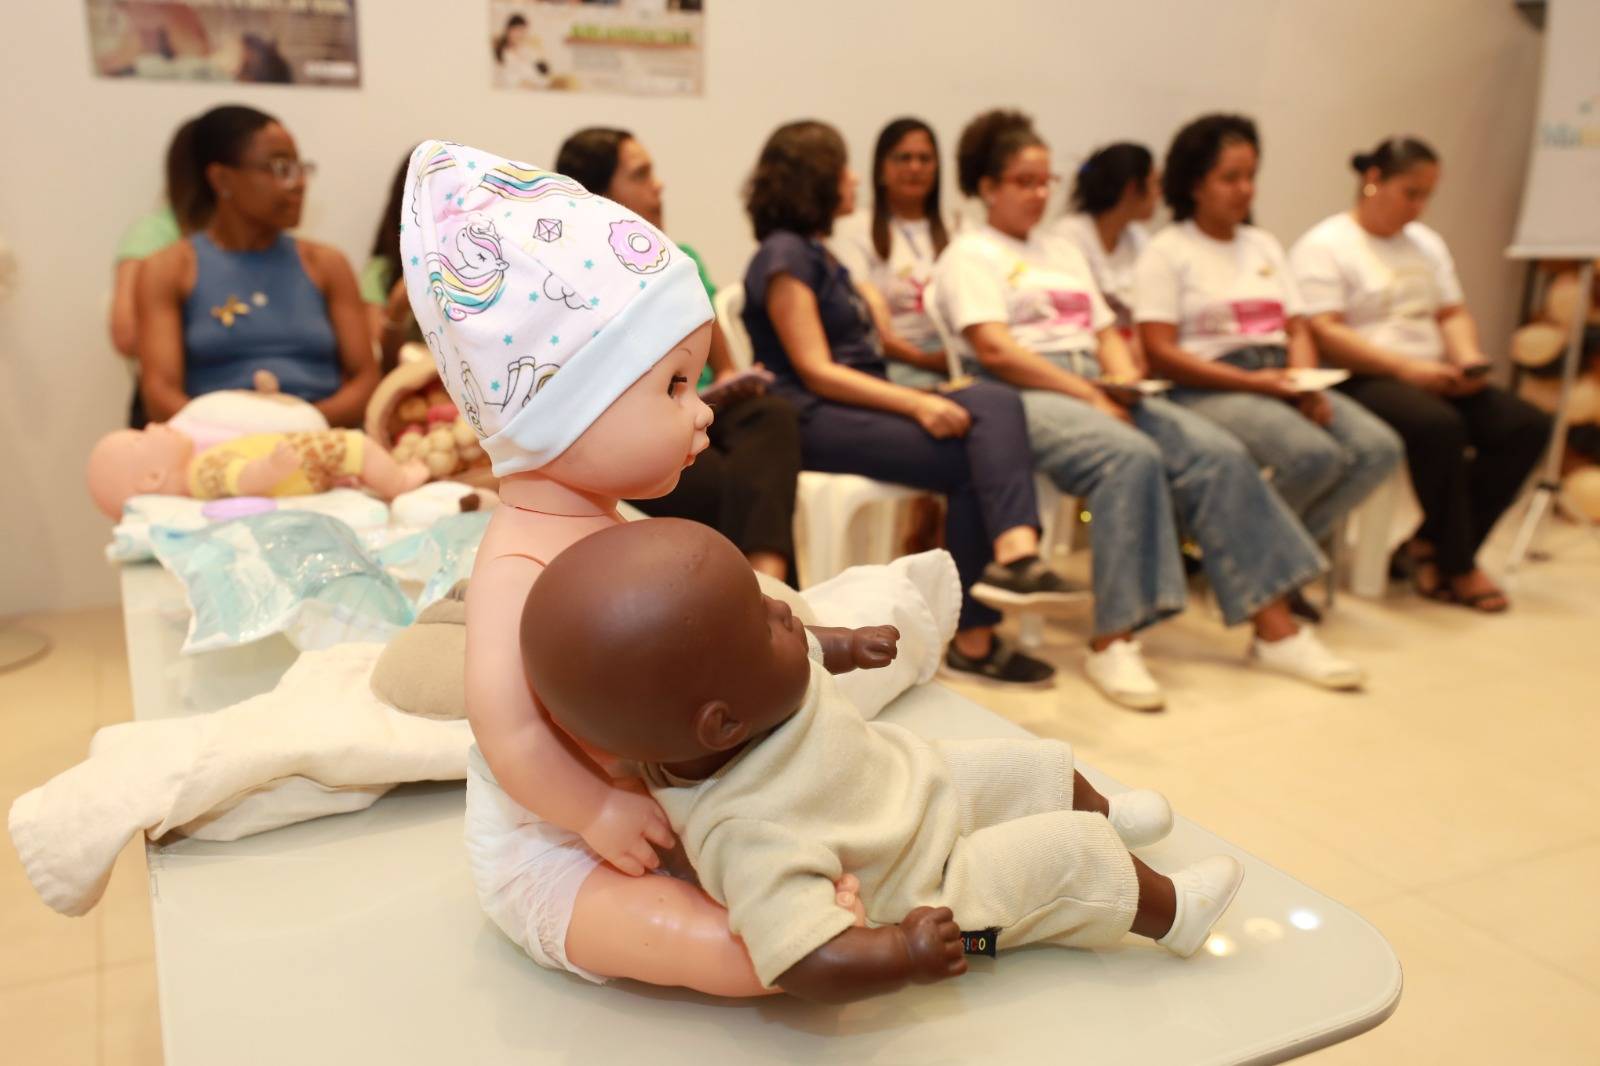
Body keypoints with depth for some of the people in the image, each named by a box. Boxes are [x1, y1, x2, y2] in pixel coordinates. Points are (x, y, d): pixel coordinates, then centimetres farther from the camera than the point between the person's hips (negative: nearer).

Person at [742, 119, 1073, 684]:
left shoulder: (817, 253, 25)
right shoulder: (784, 254, -4)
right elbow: (815, 371, -14)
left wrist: (925, 397, 1)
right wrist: (916, 404, -23)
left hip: (862, 406, 8)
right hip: (811, 420, -8)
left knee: (995, 401, -18)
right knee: (969, 462, -22)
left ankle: (1015, 553, -38)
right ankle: (972, 637, -19)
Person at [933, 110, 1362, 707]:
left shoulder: (1061, 249, 29)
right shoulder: (970, 255, 6)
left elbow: (1106, 331, 22)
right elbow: (993, 349, -10)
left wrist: (1123, 375, -2)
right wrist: (1089, 394, -15)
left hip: (1098, 388, 7)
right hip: (1025, 395, -6)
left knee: (1217, 453, -16)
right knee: (1132, 456, -35)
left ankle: (1275, 628, -16)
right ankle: (1111, 642, -32)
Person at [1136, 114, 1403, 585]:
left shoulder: (1264, 245, 23)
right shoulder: (1166, 251, 1)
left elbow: (1298, 329, 17)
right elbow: (1159, 352, -9)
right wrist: (1250, 381, -16)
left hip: (1281, 383, 7)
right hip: (1210, 389, -7)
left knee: (1380, 448, -16)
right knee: (1316, 455, -30)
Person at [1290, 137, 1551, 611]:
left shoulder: (1425, 243, 21)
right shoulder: (1323, 246, -5)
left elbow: (1453, 313, 21)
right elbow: (1323, 334, -16)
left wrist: (1468, 357, -3)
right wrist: (1406, 368, -22)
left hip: (1431, 377, 8)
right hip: (1361, 382, -8)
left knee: (1528, 426, -13)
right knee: (1440, 426, -35)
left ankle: (1434, 548, -9)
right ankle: (1458, 566, -16)